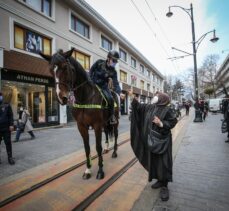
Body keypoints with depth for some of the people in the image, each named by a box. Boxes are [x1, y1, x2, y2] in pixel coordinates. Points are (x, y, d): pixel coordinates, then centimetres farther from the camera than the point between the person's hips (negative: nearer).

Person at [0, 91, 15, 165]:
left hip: (6, 128, -2)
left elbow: (11, 116, -1)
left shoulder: (7, 106, 3)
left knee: (8, 143, 4)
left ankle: (10, 157, 12)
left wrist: (11, 125, -11)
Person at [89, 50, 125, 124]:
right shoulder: (99, 62, -9)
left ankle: (112, 116, -2)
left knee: (110, 99, -22)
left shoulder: (113, 72, -6)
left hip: (103, 87, 0)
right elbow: (91, 71, 2)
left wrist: (120, 93, -26)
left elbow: (116, 84, -10)